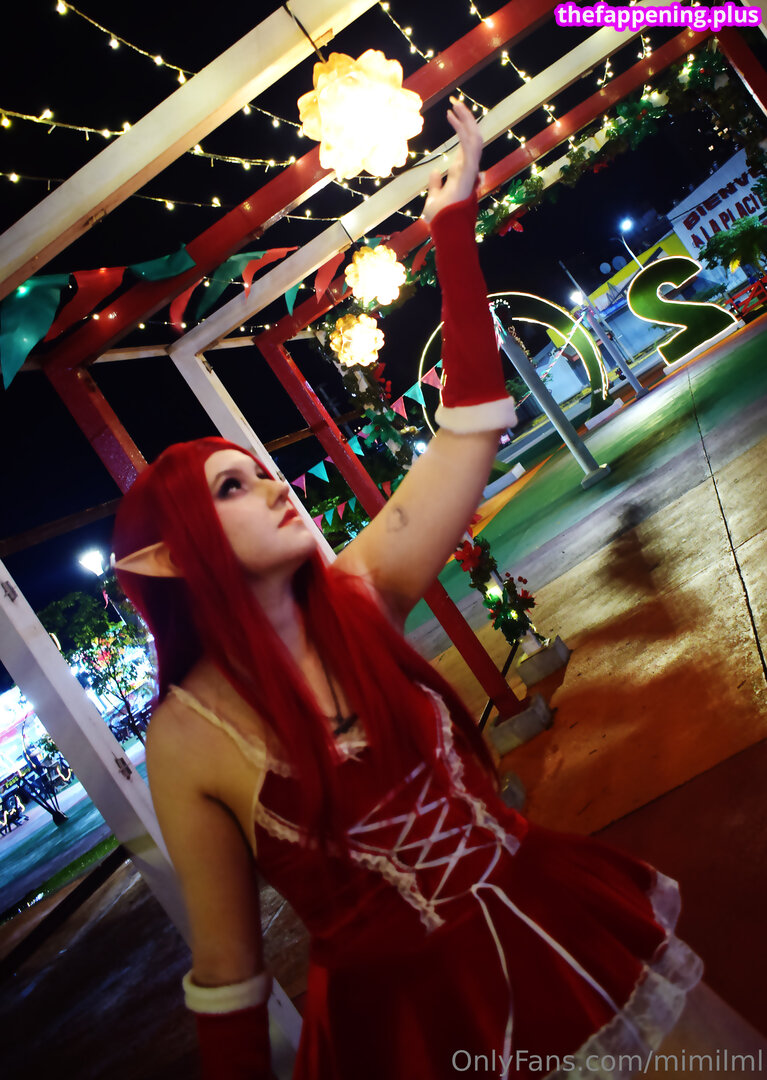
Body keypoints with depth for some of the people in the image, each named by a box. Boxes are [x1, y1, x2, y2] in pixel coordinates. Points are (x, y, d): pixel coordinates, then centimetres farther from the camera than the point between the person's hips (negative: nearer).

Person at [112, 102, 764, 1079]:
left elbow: (469, 429, -11)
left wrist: (452, 226, -13)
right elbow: (226, 968, -9)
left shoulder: (357, 595, -8)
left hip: (551, 920, 4)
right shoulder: (187, 738, -17)